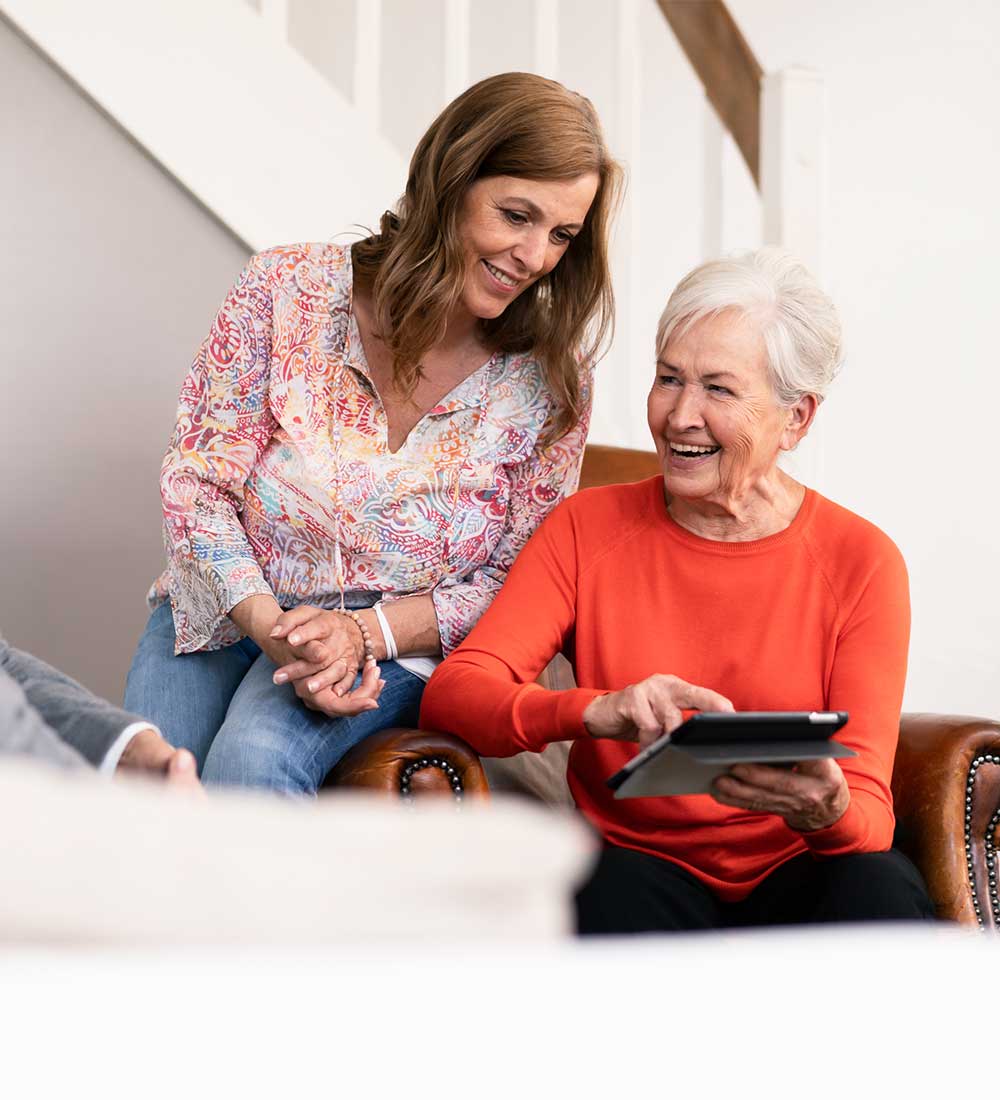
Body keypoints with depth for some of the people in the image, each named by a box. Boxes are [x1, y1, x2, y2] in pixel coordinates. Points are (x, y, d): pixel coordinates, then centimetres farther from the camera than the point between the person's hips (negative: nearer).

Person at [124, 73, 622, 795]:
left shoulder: (552, 383, -8)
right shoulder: (289, 290, -10)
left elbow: (514, 582, -3)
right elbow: (196, 481, -7)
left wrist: (364, 632, -18)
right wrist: (269, 625, -21)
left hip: (395, 645, -1)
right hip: (229, 608, 1)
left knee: (252, 762, -30)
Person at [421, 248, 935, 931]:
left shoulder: (861, 562, 0)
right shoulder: (590, 528, 4)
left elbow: (869, 810, -5)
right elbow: (450, 692, -9)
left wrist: (826, 812, -31)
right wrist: (597, 711, -29)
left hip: (796, 871, 1)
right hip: (642, 860, 0)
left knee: (880, 887, -33)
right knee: (618, 892, -35)